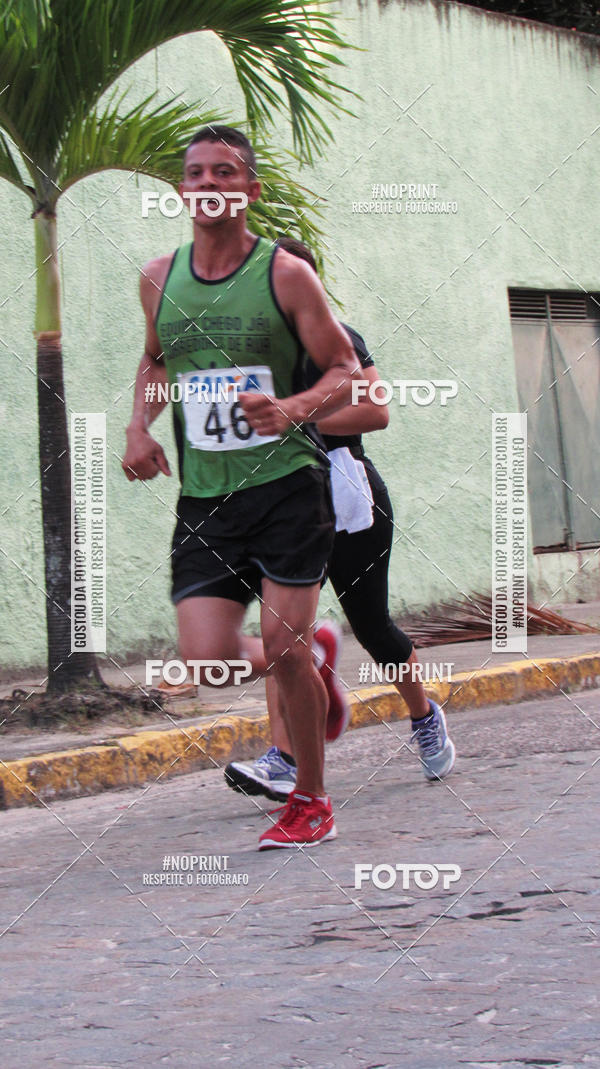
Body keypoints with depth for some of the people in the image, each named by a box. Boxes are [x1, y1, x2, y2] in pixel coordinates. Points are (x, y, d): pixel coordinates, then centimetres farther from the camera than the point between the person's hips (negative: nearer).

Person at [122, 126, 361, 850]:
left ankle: (311, 802, 12)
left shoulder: (285, 274, -5)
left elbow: (346, 373, -2)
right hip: (204, 498, 4)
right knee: (207, 660, -8)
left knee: (284, 650, -8)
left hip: (286, 484, -4)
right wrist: (139, 425, 8)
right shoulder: (158, 279, 8)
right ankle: (311, 651, 27)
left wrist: (291, 411, -21)